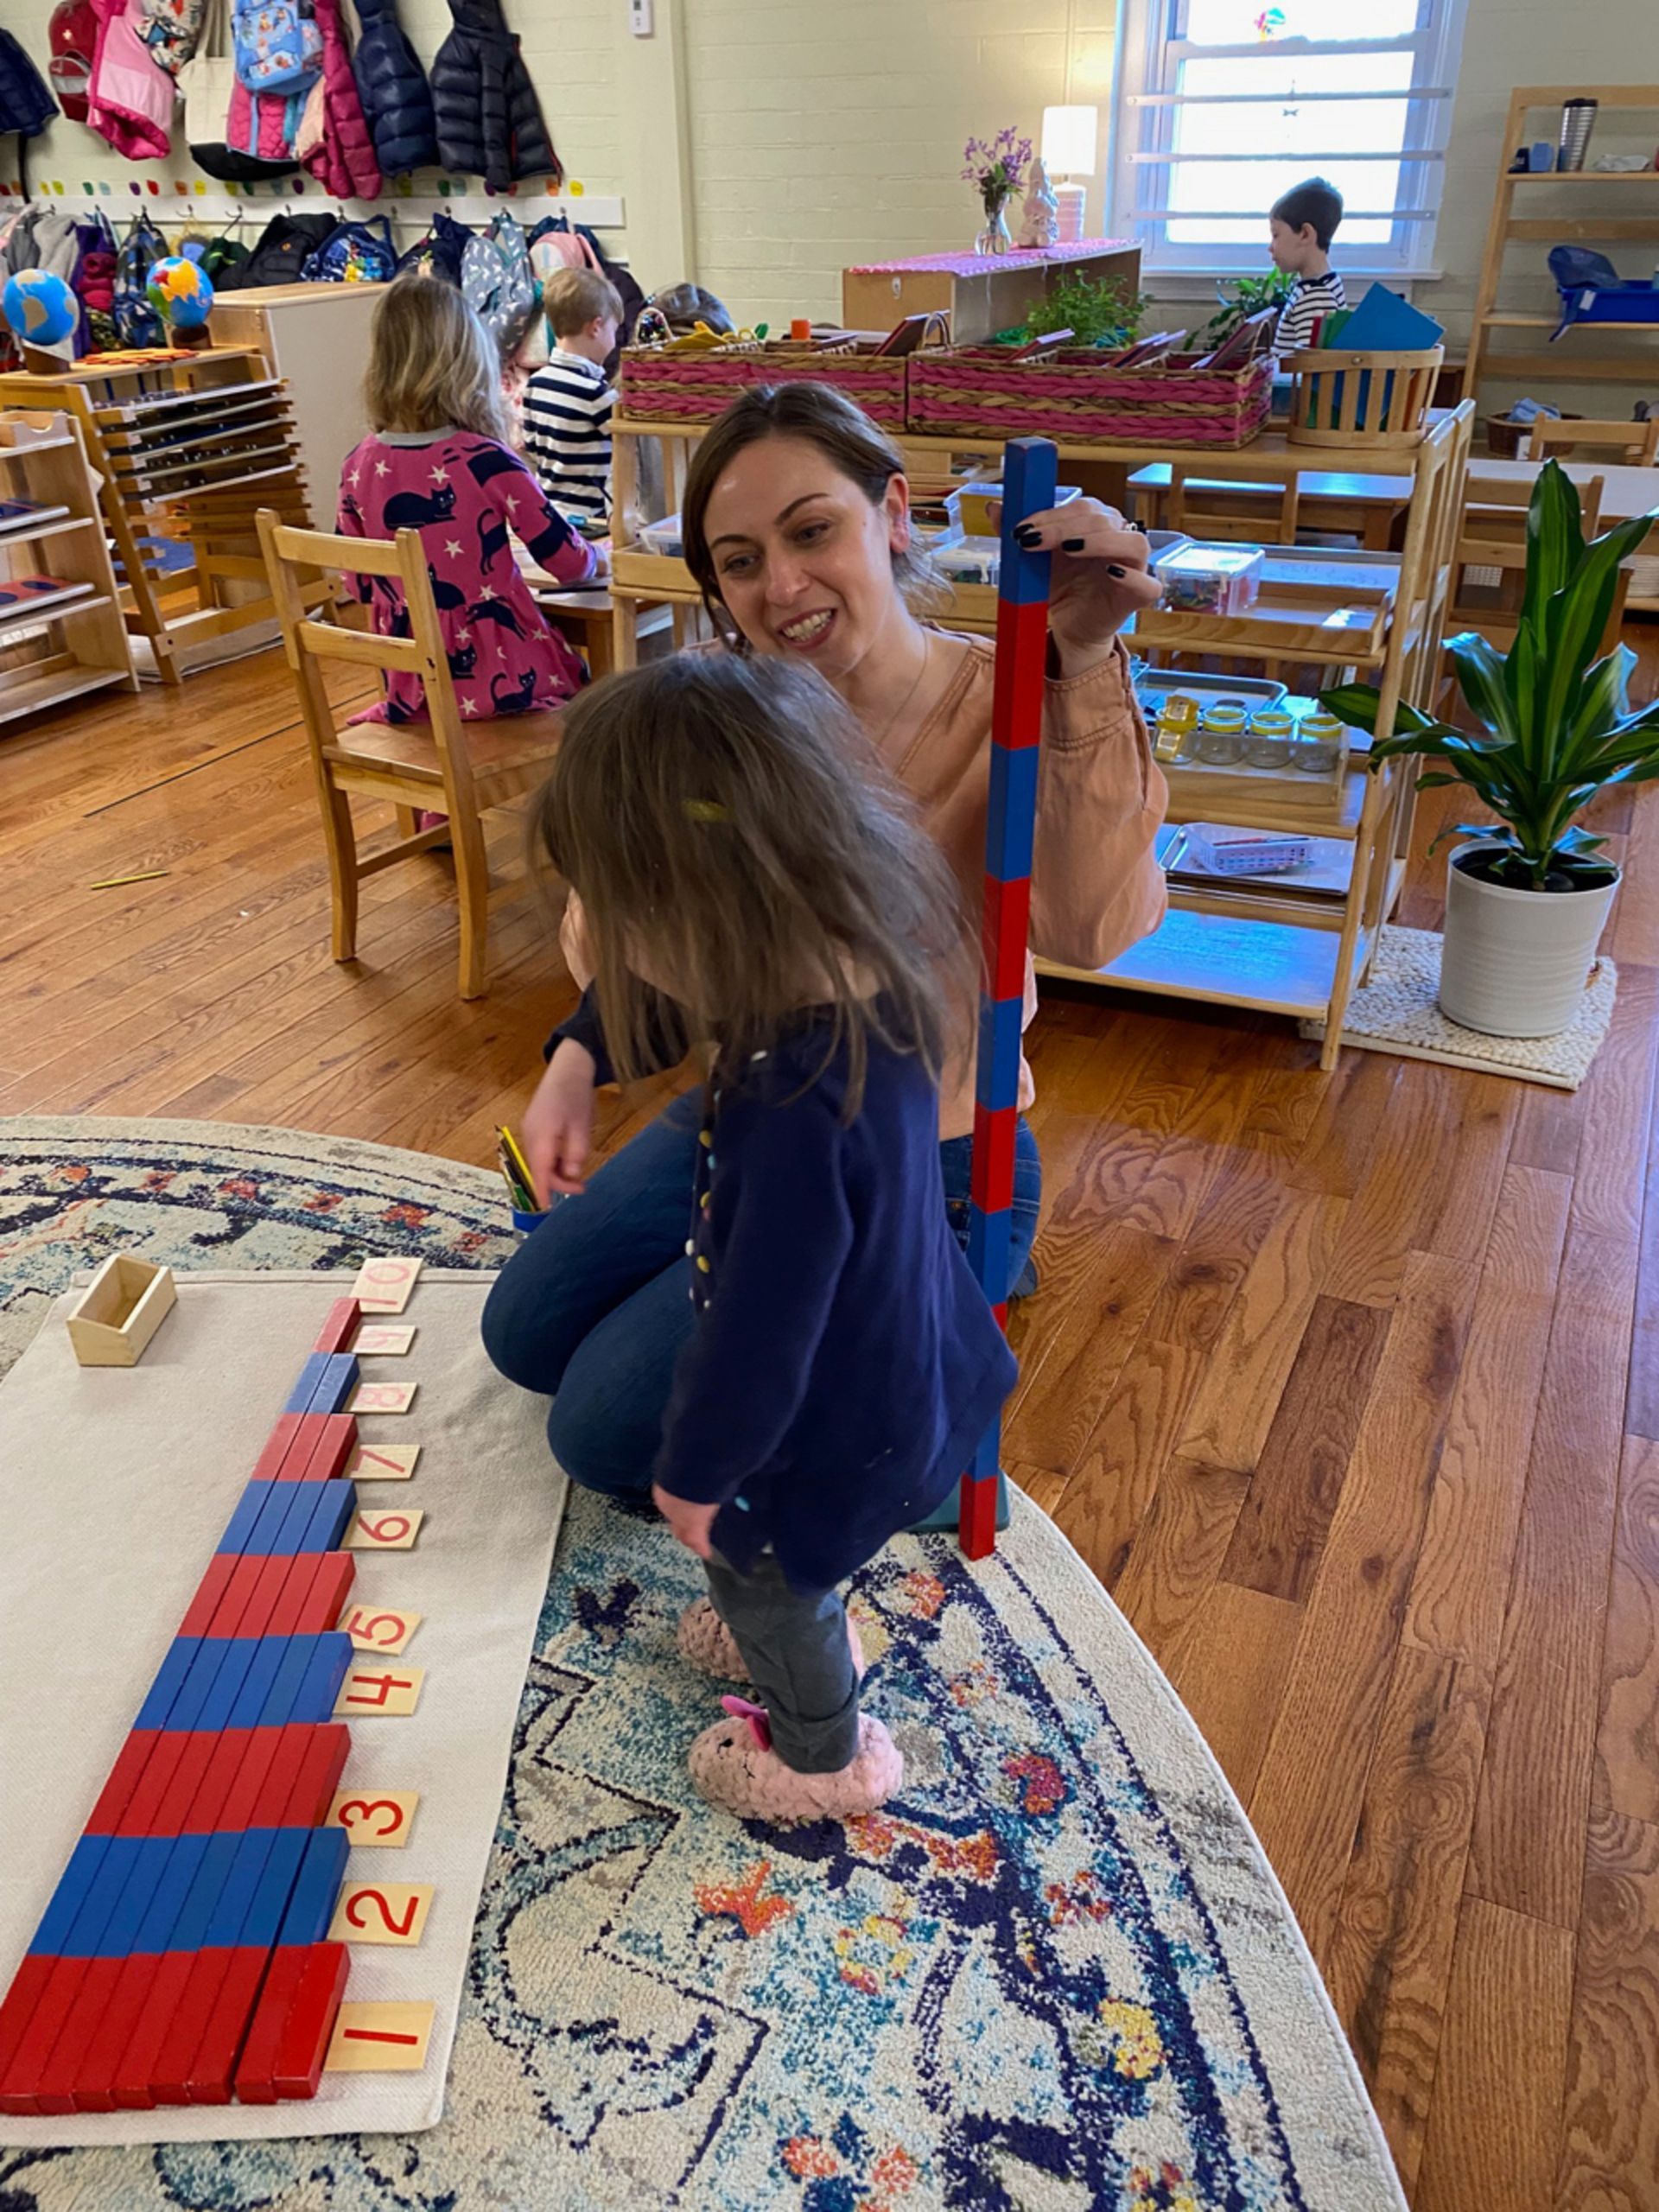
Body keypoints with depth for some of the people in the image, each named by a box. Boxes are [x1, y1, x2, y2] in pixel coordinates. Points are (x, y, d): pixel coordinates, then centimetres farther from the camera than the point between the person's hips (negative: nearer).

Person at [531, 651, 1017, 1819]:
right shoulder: (876, 980, -16)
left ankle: (821, 1756, 53)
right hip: (901, 1367, 7)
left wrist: (694, 1475, -13)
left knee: (763, 1578, 24)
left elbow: (760, 1339, -30)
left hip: (832, 1435, -7)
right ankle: (797, 1637, 66)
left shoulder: (791, 1113, -43)